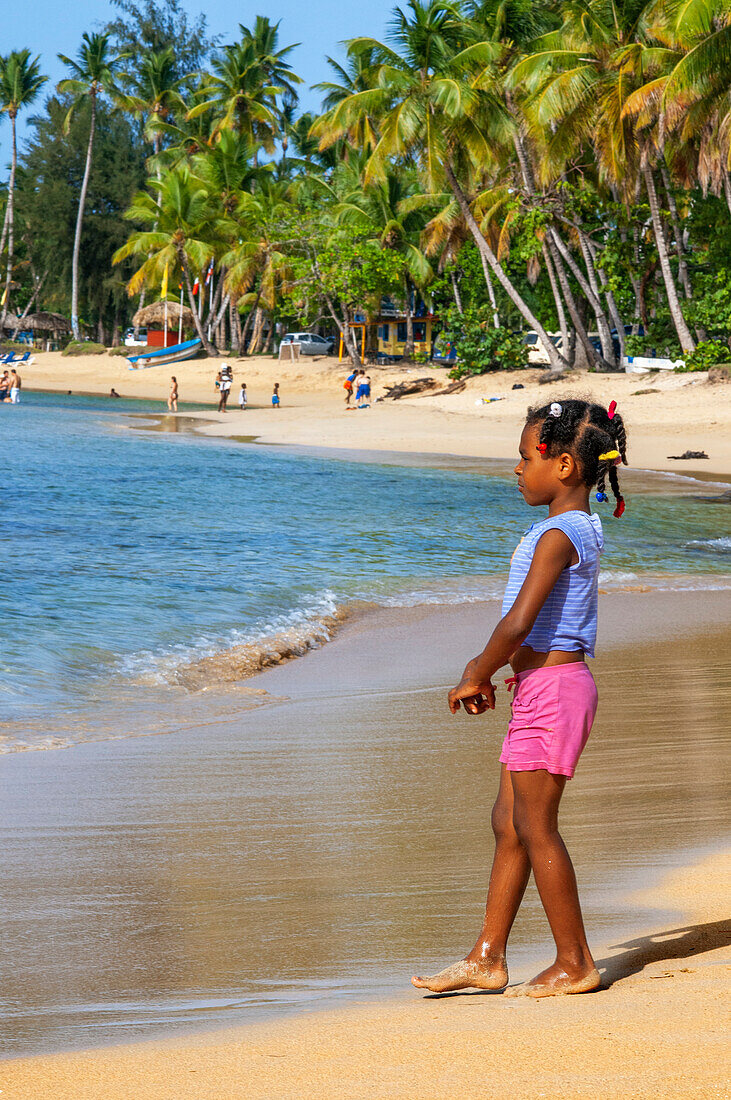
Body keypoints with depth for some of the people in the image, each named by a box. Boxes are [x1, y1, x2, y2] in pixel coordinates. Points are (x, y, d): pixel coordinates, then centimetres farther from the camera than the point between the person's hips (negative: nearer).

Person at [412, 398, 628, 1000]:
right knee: (508, 822, 13)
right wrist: (484, 666, 16)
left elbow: (519, 622, -25)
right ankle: (487, 959, 18)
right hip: (550, 686, 10)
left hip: (552, 687, -10)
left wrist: (477, 679, -11)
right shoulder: (579, 530, 13)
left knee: (535, 828, -1)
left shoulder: (557, 536, -19)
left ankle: (575, 963, 8)